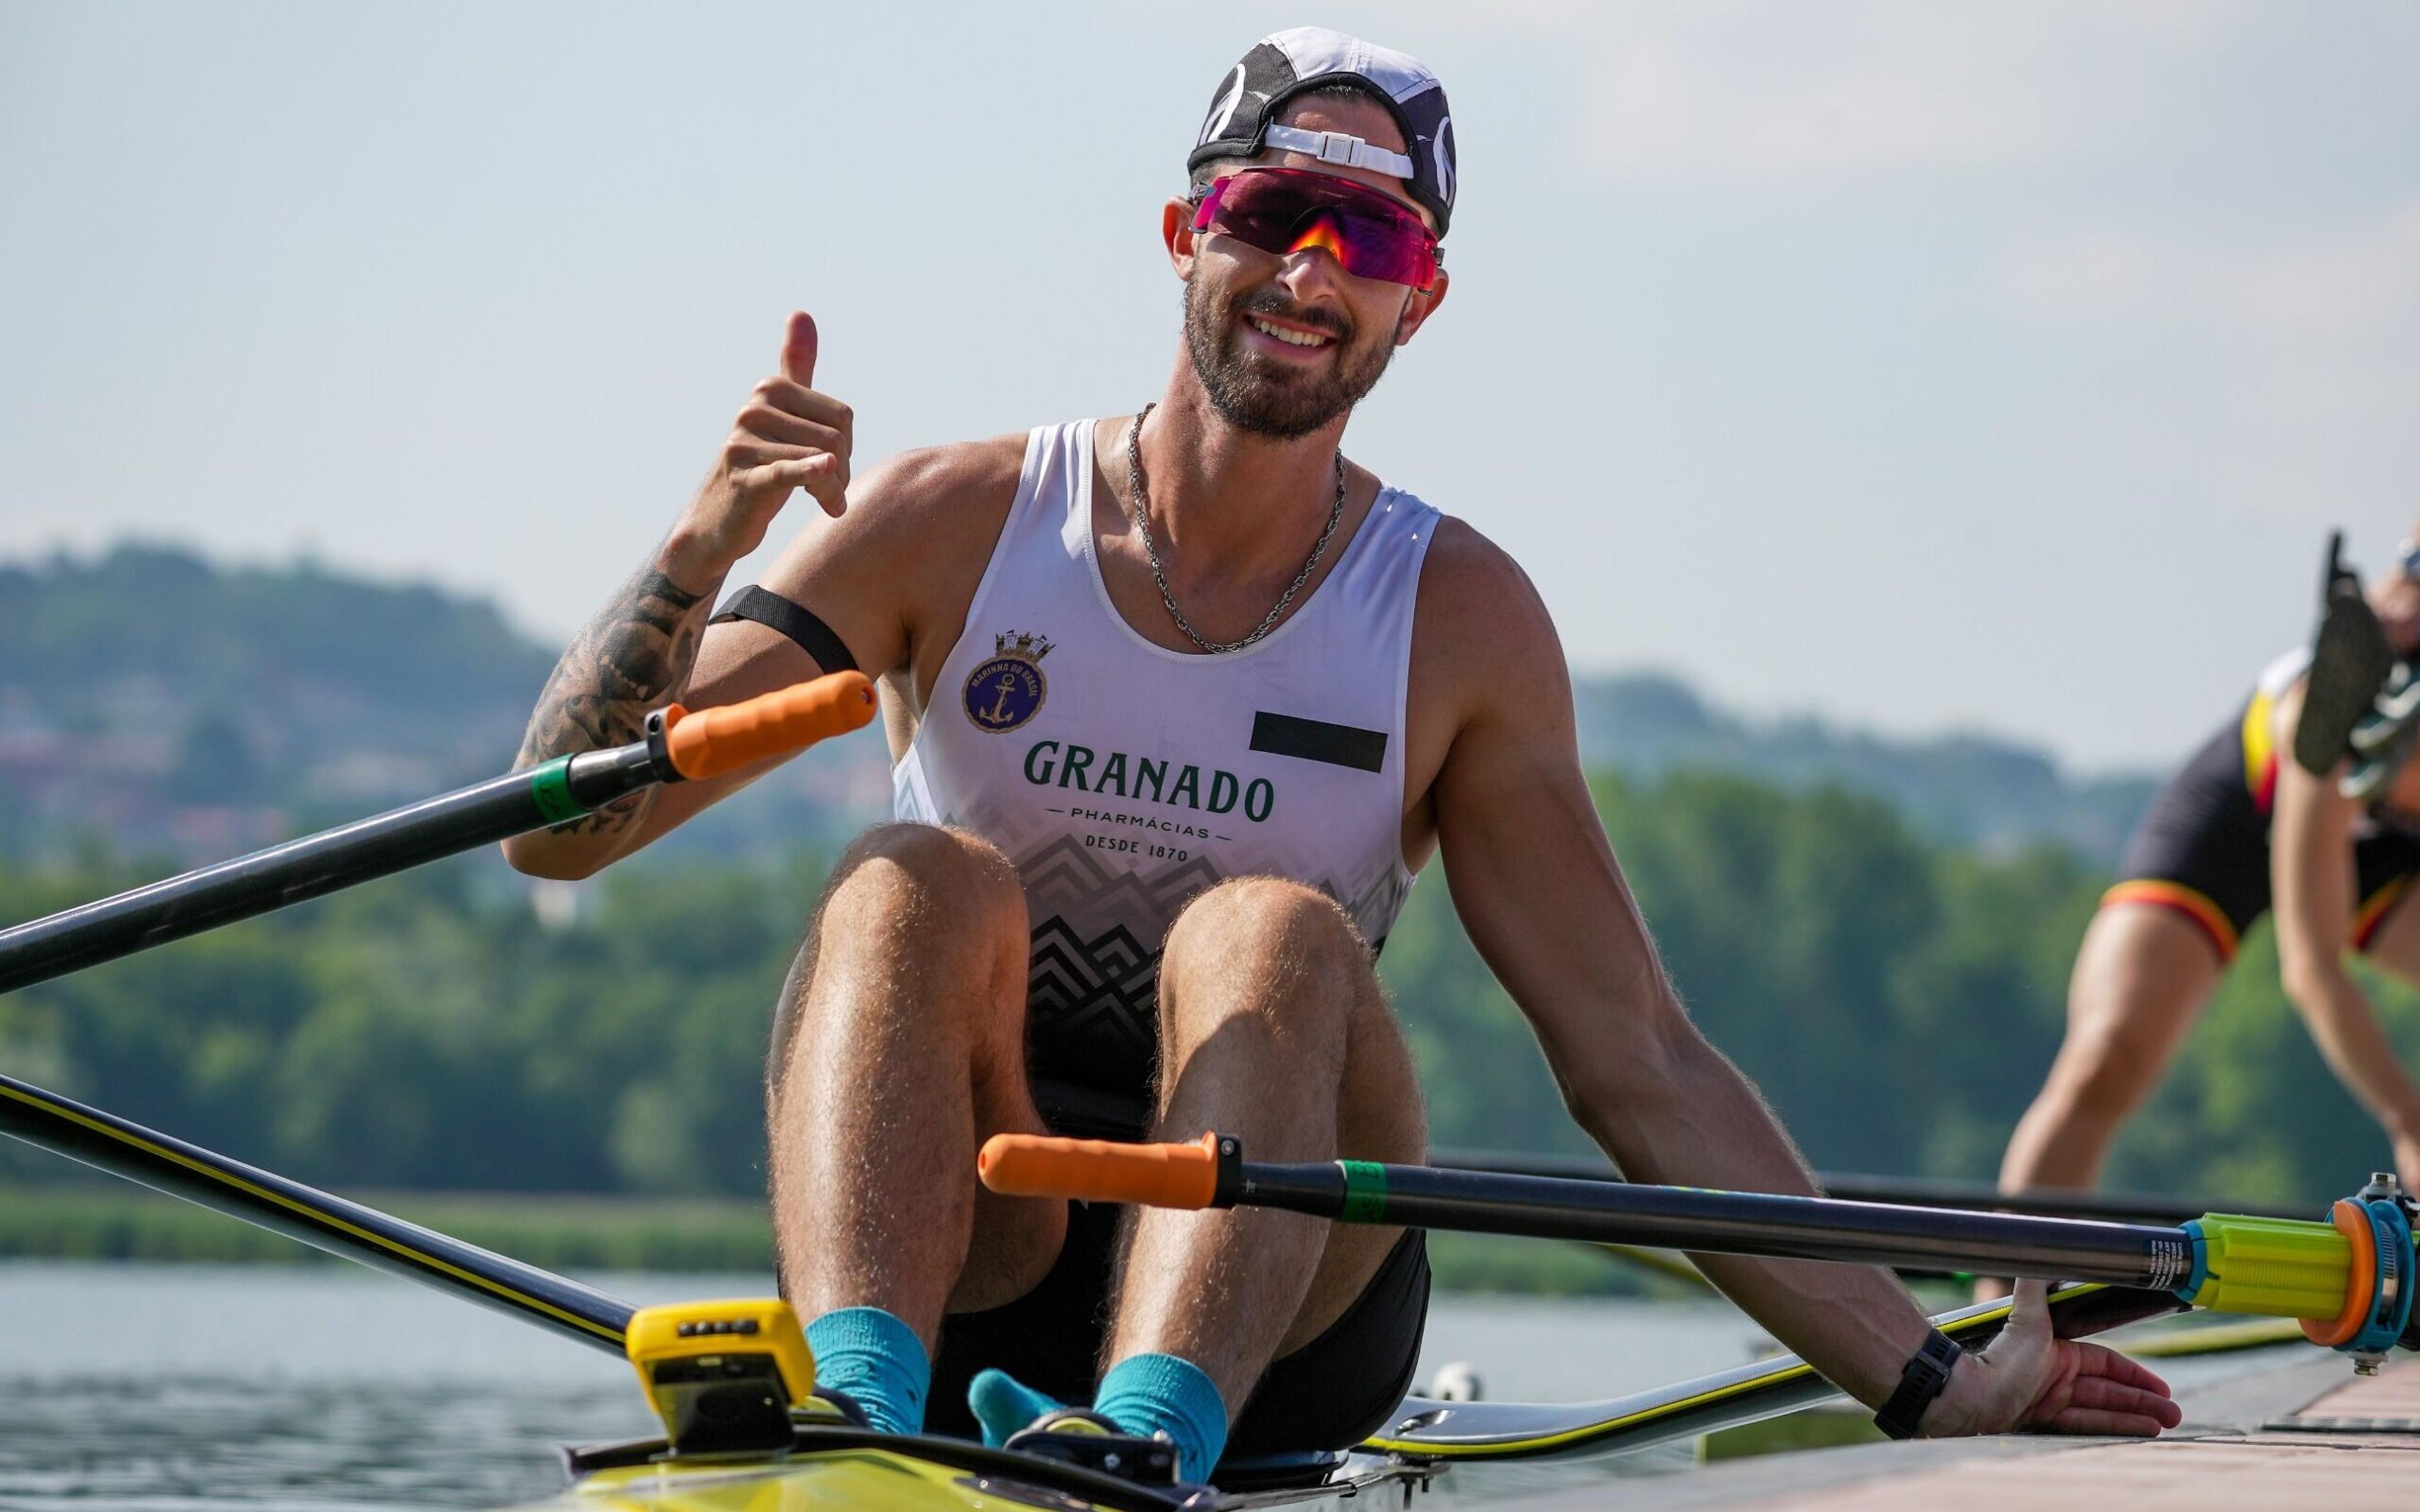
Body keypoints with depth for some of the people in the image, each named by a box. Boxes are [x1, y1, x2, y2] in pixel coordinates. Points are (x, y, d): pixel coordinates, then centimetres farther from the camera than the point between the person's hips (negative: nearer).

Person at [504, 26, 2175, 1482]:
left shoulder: (1459, 620, 2)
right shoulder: (955, 525, 2)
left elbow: (1642, 1067, 1)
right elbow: (564, 827, -3)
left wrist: (1927, 1383, -6)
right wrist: (704, 544, -21)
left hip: (1277, 1305, 0)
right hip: (956, 1264, 0)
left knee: (1270, 931, -27)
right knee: (921, 881, -26)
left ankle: (1150, 1433, -54)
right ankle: (858, 1404, -50)